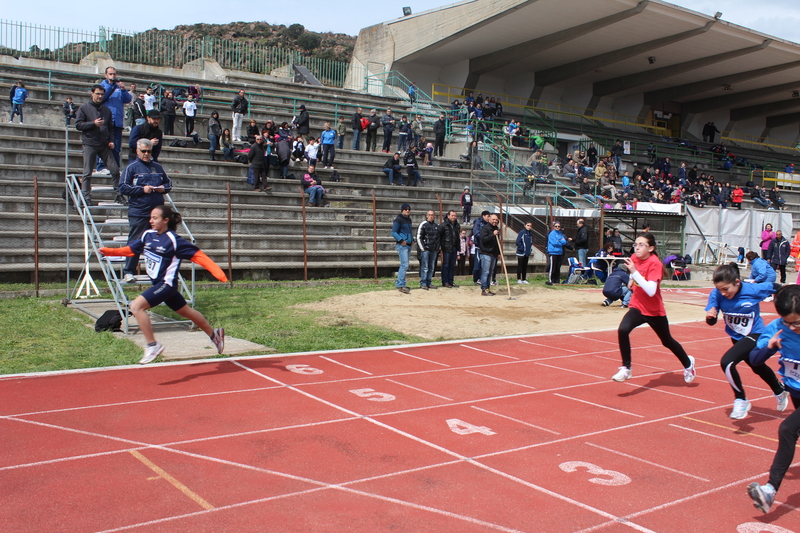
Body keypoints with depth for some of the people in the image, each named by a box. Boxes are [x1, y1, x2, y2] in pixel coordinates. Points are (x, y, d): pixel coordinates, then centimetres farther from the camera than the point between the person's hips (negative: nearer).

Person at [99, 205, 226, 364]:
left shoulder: (174, 240, -18)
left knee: (136, 306, -20)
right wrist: (109, 251, 6)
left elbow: (198, 255, -17)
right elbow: (130, 249, 17)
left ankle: (152, 345, -9)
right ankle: (214, 334, 40)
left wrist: (217, 272, -23)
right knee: (186, 312, 21)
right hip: (158, 284, 8)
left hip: (167, 284, -8)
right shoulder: (148, 235, 3)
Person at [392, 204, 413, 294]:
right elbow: (394, 232, -13)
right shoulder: (398, 219, -8)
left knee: (404, 265, 12)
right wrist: (401, 240, -22)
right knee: (404, 265, -15)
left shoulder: (409, 219, 17)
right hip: (402, 245, -9)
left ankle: (399, 283, 20)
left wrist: (412, 240, 15)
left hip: (409, 245, 9)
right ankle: (401, 285, -14)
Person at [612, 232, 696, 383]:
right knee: (622, 330, -25)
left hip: (654, 311, -4)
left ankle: (688, 363, 47)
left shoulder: (654, 263, -22)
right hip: (637, 307, 4)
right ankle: (626, 368, -13)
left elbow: (651, 291, -35)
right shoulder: (634, 258, -5)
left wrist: (634, 271, -38)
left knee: (667, 341, 17)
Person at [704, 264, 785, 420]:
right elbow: (712, 322, -18)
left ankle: (741, 400, -4)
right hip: (737, 337, 5)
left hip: (754, 335, -5)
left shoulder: (754, 290, -28)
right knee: (758, 368, 28)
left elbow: (776, 288, -10)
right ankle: (780, 392, 59)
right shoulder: (717, 294, -21)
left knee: (727, 362, -26)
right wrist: (710, 316, -39)